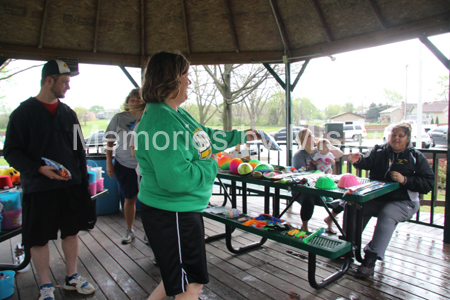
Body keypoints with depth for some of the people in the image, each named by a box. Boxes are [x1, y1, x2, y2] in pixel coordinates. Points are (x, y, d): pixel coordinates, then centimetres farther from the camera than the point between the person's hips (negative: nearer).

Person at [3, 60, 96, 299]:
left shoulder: (68, 113, 9)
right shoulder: (24, 113, -5)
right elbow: (11, 151, -7)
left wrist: (83, 182, 9)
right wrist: (39, 169, -22)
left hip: (71, 186, 4)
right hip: (39, 188, -4)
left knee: (71, 231, 12)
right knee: (39, 239, 6)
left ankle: (71, 278, 30)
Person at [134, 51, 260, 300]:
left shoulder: (178, 114, 7)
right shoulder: (160, 120, -25)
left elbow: (206, 137, 21)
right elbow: (176, 178, -32)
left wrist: (241, 136, 26)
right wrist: (211, 165, -16)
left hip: (183, 209, 10)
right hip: (170, 215, -10)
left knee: (178, 277, 26)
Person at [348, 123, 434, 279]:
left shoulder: (416, 157, 4)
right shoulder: (379, 151, 8)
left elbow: (428, 183, -3)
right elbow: (367, 161, -12)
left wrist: (405, 180, -17)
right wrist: (358, 161, -36)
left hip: (403, 201, -3)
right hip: (376, 198, 3)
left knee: (387, 215, -32)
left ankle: (370, 259, -33)